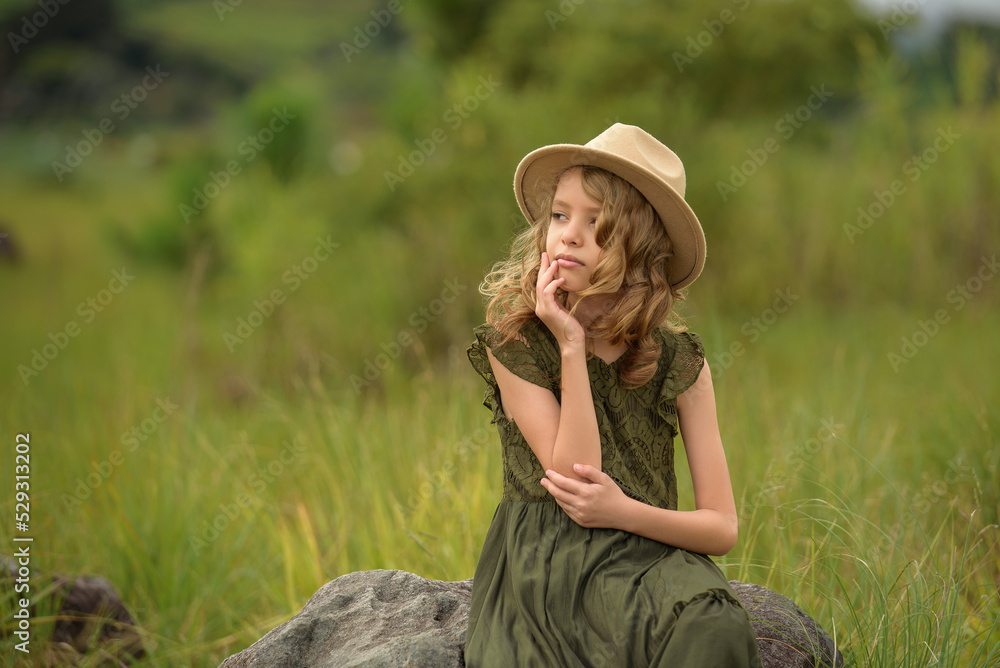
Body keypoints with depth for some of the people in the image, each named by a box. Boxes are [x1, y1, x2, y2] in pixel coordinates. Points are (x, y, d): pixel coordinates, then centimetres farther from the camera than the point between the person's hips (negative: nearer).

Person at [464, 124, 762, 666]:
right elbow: (572, 477, -11)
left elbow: (721, 527, 4)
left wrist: (625, 511, -14)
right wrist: (572, 347, -12)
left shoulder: (678, 361, 5)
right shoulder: (513, 346, 1)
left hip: (647, 561, 2)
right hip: (539, 565, -1)